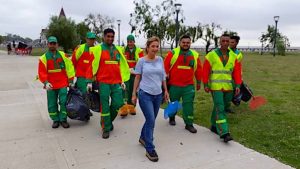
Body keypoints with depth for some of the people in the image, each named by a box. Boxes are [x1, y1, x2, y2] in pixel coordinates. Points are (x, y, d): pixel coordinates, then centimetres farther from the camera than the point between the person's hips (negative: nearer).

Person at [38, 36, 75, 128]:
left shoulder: (63, 55, 4)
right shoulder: (44, 58, 1)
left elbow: (69, 67, 5)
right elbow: (42, 72, -3)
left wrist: (70, 80, 3)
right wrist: (46, 83, -17)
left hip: (62, 84, 0)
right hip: (51, 85, 0)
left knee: (64, 102, -1)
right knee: (52, 104, 8)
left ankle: (63, 119, 13)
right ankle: (55, 120, 23)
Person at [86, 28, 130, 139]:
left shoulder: (118, 50, 12)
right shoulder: (98, 49, -1)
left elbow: (122, 66, 15)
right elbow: (92, 65, -2)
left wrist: (122, 81, 12)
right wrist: (89, 81, -5)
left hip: (116, 82, 4)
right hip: (103, 82, -4)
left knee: (117, 104, 5)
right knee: (105, 106, 2)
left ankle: (107, 121, 31)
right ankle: (106, 128, 17)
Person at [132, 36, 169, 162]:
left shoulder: (160, 60, 4)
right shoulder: (142, 61, -5)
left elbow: (163, 77, 13)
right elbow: (137, 78, 0)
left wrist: (166, 91, 13)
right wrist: (134, 94, 0)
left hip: (158, 95, 4)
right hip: (145, 94, -4)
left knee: (151, 120, 15)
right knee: (151, 121, -10)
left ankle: (143, 138, 40)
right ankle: (150, 150, 2)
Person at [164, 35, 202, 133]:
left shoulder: (195, 55, 6)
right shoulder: (173, 53, -4)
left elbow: (198, 69, 12)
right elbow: (166, 66, -4)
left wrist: (198, 82, 15)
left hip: (189, 85, 2)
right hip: (174, 85, -1)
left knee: (188, 104, 0)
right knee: (173, 103, 15)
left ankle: (189, 124, 11)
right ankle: (172, 118, 39)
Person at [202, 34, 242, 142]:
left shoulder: (233, 56, 7)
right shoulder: (211, 55, -3)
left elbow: (237, 72, 5)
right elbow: (205, 71, -2)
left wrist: (238, 85, -4)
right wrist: (205, 85, -6)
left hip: (228, 87, 4)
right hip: (215, 87, -4)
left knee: (219, 107, 15)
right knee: (220, 109, -9)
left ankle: (214, 126, 33)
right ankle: (224, 133, -11)